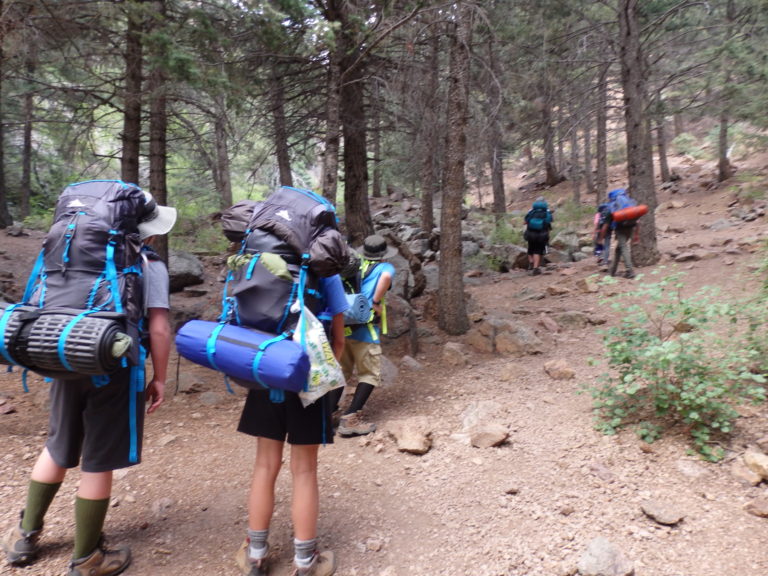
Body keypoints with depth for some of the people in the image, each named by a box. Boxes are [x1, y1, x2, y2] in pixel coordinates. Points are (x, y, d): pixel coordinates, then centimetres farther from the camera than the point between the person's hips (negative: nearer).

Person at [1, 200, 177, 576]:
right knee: (98, 463, 6)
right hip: (114, 371, -5)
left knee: (57, 448, 24)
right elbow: (158, 329, -12)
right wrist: (159, 379, -2)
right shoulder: (150, 266, -6)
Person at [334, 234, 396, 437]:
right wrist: (376, 302, -14)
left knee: (342, 372, 19)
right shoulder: (385, 267, 2)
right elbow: (386, 277, -22)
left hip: (341, 327, 6)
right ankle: (350, 419, -2)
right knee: (370, 375, 7)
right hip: (364, 329, -5)